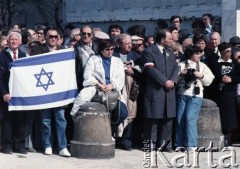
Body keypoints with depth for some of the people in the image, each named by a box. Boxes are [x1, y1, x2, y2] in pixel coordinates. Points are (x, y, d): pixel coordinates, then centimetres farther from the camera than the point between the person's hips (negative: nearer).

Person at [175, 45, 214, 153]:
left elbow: (209, 80, 7)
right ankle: (179, 144, 13)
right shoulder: (182, 65, 7)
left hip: (195, 96, -1)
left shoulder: (202, 66, 10)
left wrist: (201, 76, -9)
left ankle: (190, 145, -9)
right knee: (180, 119, 2)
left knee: (190, 118, -12)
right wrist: (181, 74, -11)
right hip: (182, 94, 1)